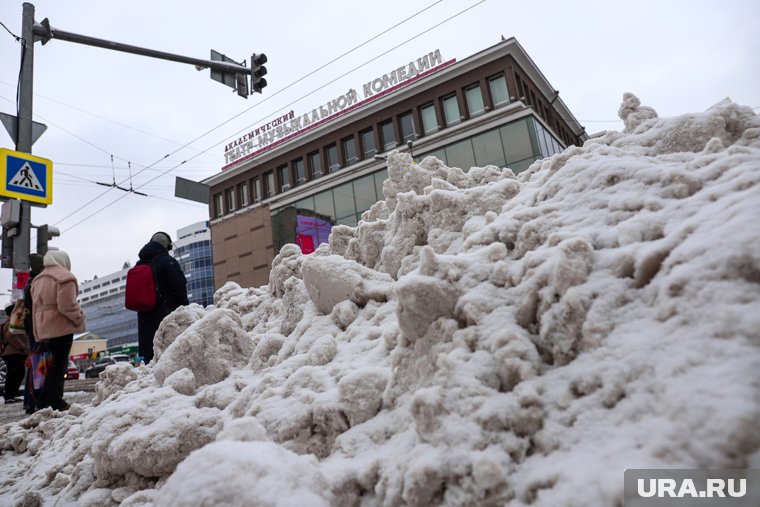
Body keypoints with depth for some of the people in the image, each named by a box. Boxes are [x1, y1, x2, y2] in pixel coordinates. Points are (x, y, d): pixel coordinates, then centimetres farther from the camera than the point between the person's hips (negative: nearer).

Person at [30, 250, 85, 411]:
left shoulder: (38, 280, 17)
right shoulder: (64, 277, -12)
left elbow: (35, 307, 18)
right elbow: (66, 305, -20)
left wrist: (39, 333, 20)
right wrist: (79, 317, -4)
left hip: (44, 328, 8)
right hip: (61, 326, -8)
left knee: (55, 362, 16)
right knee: (59, 363, -2)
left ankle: (45, 400, 18)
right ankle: (55, 402, 0)